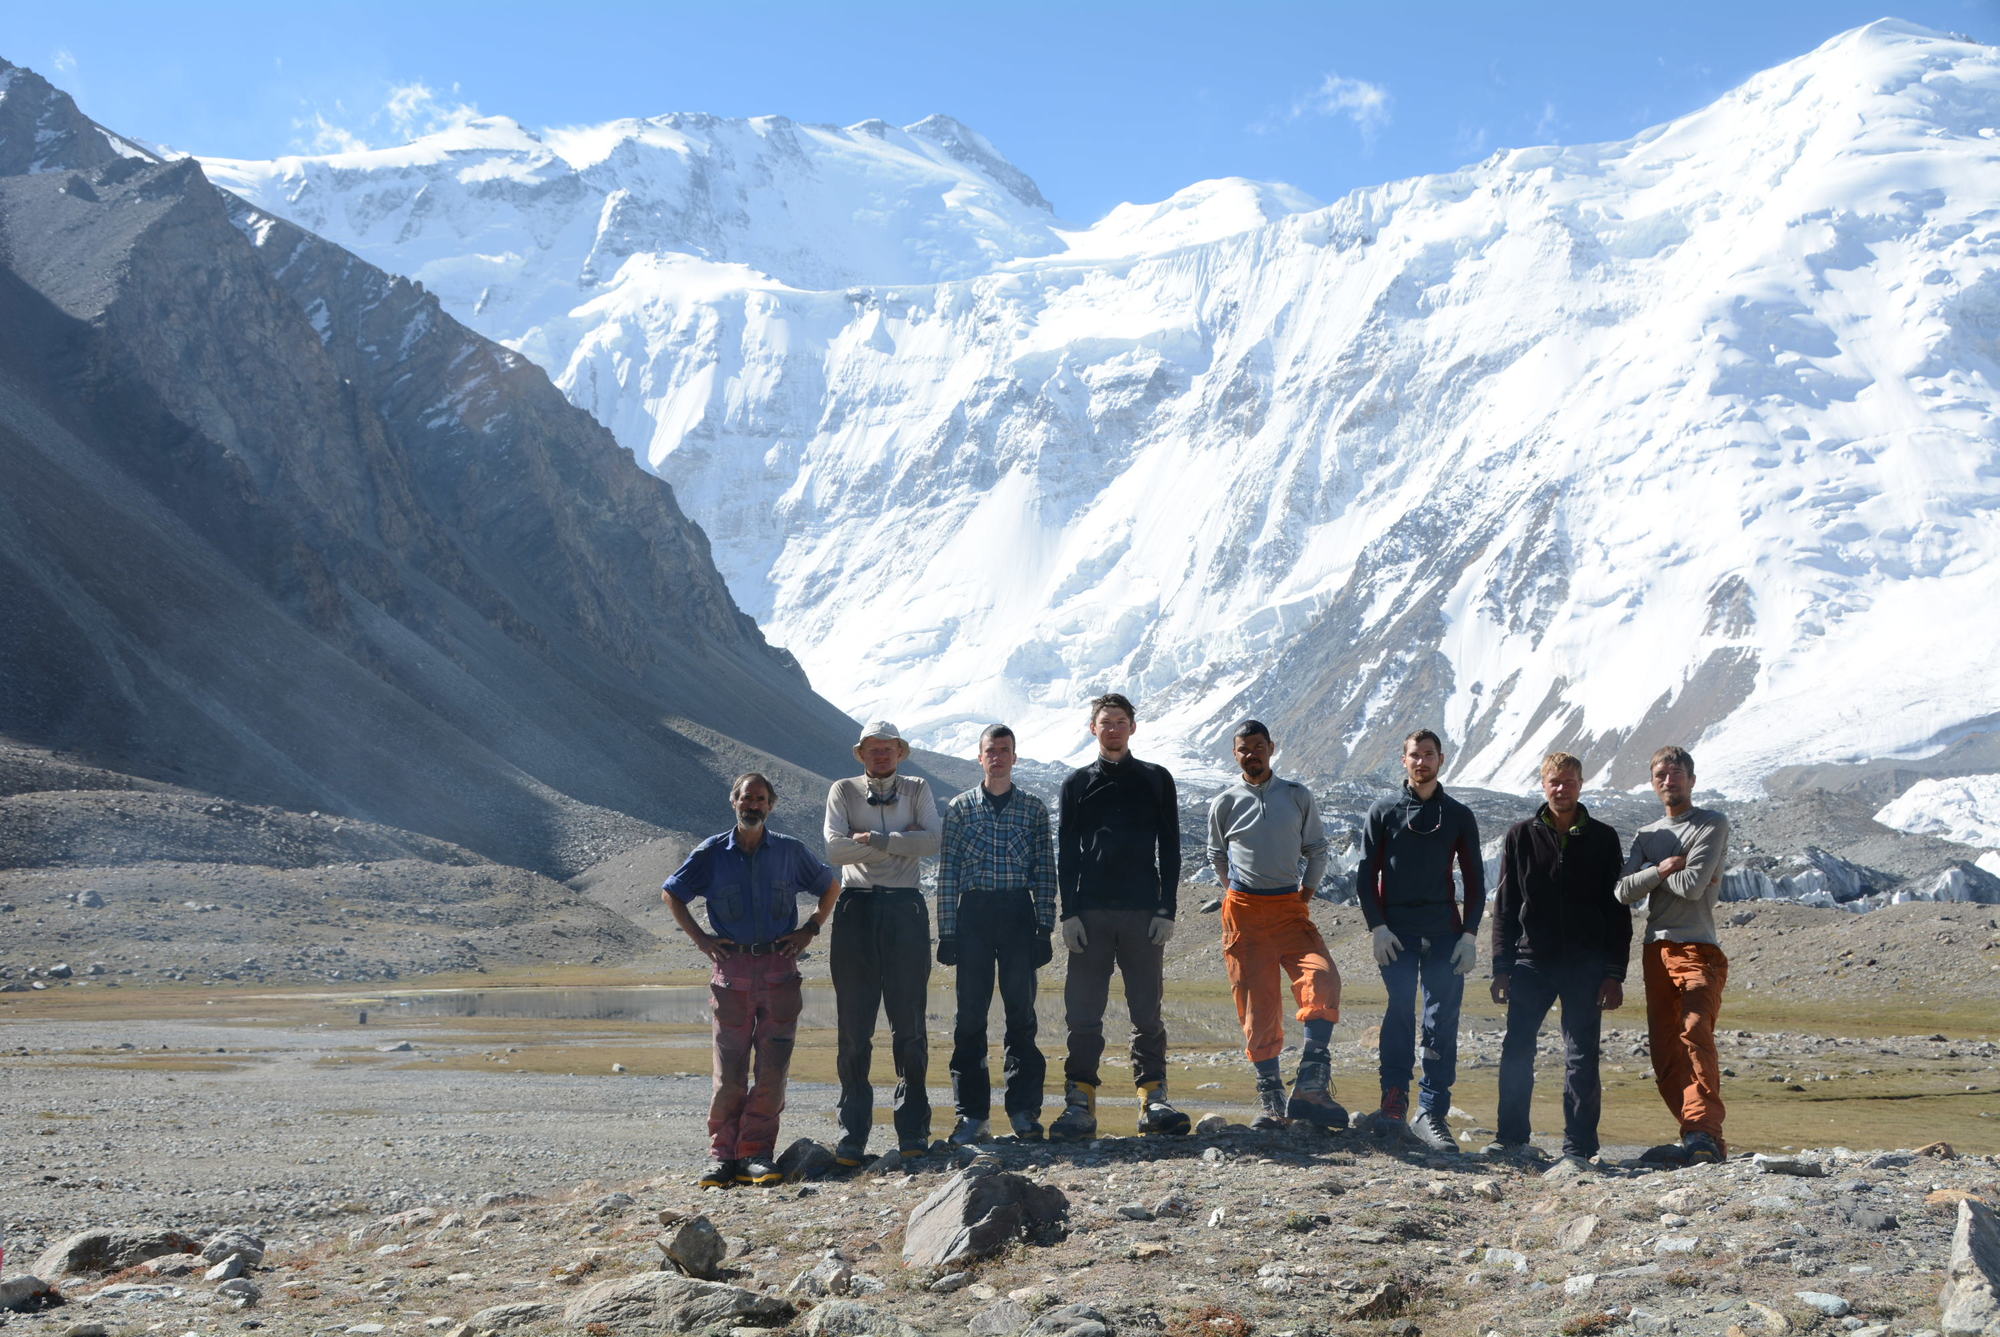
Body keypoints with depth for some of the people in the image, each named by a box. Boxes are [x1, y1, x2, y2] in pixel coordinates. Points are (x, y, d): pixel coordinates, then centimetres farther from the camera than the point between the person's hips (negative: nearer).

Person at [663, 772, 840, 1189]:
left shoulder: (791, 852, 6)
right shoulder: (711, 853, 4)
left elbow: (831, 886, 20)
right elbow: (671, 893, 15)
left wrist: (810, 929, 8)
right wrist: (700, 938, 6)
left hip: (780, 969, 1)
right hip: (731, 967, 0)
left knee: (772, 1068, -3)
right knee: (729, 1068, -1)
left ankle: (757, 1154, 3)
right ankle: (723, 1155, 5)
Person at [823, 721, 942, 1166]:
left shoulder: (917, 789, 12)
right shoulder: (843, 791, 10)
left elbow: (932, 841, -5)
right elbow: (835, 849, -5)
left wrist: (875, 839, -11)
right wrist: (901, 841, -6)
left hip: (905, 909, 0)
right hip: (856, 909, 0)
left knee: (909, 1022, 1)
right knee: (853, 1026, -1)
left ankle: (913, 1129, 7)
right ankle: (852, 1133, 3)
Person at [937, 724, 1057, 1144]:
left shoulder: (1034, 808, 8)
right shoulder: (960, 807, 6)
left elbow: (1045, 872, 7)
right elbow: (947, 873, 6)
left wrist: (1045, 927, 0)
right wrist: (946, 932, 0)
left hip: (1019, 915, 0)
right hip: (973, 913, 0)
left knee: (1021, 1011, 1)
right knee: (971, 1014, 1)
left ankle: (1024, 1109, 9)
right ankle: (972, 1113, 7)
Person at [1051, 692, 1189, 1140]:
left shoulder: (1156, 780, 10)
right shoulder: (1078, 783, 11)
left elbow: (1170, 849, 8)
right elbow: (1065, 852, 8)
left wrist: (1167, 910, -2)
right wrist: (1069, 913, -3)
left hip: (1143, 913, 0)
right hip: (1090, 914, 0)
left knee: (1147, 1011, 2)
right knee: (1083, 1012, -2)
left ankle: (1153, 1098, 6)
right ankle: (1080, 1102, 1)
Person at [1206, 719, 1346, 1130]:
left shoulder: (1298, 796, 8)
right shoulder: (1225, 803, 8)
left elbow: (1317, 849, 16)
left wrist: (1307, 890, 8)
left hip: (1290, 908, 0)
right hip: (1243, 911, 0)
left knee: (1322, 977, -24)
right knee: (1256, 1000, -2)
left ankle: (1311, 1084, -24)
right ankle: (1270, 1094, 6)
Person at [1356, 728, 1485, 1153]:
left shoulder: (1459, 816, 11)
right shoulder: (1383, 813, 7)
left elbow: (1474, 881, 13)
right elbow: (1366, 875, 6)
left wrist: (1470, 933, 2)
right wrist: (1377, 927, -6)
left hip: (1444, 934, 1)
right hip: (1396, 934, -1)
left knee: (1442, 1022, -3)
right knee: (1399, 1013, -8)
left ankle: (1431, 1110, -1)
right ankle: (1394, 1101, 0)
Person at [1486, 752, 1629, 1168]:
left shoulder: (1602, 839, 6)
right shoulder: (1521, 836, 7)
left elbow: (1617, 911, 6)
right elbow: (1505, 907, 8)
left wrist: (1614, 974, -1)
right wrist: (1502, 969, 1)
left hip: (1586, 965, -1)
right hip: (1532, 961, 1)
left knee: (1582, 1058, 0)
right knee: (1516, 1048, -6)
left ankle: (1579, 1146, 6)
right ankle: (1512, 1138, 4)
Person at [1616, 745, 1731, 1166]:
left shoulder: (1712, 825, 3)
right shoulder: (1647, 836, 21)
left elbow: (1692, 885, -10)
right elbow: (1625, 891, 6)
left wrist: (1652, 873, 4)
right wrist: (1663, 869, -7)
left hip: (1698, 949, -6)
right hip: (1656, 949, 7)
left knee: (1695, 1034, -22)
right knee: (1663, 1050, 2)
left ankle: (1705, 1134, -30)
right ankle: (1694, 1135, 8)